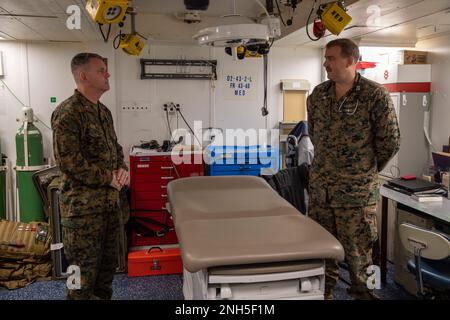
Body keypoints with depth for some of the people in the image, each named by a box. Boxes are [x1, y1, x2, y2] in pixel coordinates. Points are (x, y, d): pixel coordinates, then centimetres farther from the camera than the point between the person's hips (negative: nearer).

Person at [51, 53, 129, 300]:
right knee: (84, 268, 2)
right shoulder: (68, 112, -15)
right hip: (82, 203, -8)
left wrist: (122, 169, 1)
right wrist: (108, 178, -15)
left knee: (108, 260, 18)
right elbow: (68, 160, -22)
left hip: (110, 199, 8)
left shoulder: (103, 111, 12)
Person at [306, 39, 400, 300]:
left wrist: (368, 171, 4)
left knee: (357, 246, 7)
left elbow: (390, 141, -6)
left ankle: (361, 289, 30)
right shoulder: (318, 94, 5)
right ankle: (326, 287, 35)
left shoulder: (375, 95, -10)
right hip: (320, 186, 5)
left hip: (357, 189, -5)